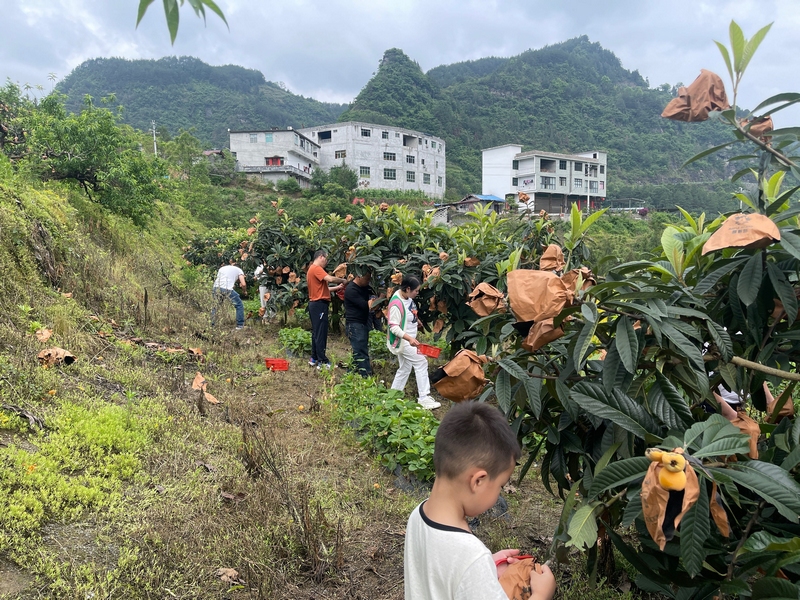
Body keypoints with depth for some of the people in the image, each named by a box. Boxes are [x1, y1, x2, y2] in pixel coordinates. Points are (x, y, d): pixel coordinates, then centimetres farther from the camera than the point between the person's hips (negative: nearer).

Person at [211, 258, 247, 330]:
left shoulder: (222, 268, 31)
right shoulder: (238, 270, 18)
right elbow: (243, 284, 7)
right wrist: (244, 291, 25)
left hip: (216, 288, 4)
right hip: (227, 289, -4)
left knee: (216, 306, 27)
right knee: (239, 305, 13)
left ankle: (211, 324, 24)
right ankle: (240, 325, 12)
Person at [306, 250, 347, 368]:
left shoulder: (312, 269, 19)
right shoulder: (316, 268, -13)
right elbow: (330, 279, -26)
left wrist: (337, 287, 15)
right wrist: (343, 280, -10)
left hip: (315, 304, 11)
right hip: (319, 304, -11)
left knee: (316, 332, 15)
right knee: (321, 333, -7)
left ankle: (314, 359, 21)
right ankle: (323, 361, -4)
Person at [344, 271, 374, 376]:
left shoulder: (364, 287, 11)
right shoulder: (351, 290, -16)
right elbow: (365, 305, -21)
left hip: (364, 322, 9)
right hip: (355, 324, -9)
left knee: (363, 350, 11)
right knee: (361, 352, -9)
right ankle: (366, 375, -10)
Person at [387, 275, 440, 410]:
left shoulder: (407, 297, 1)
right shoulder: (397, 304, -26)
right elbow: (394, 327, -27)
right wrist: (409, 338, -34)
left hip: (408, 340, 10)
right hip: (402, 341, -10)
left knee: (405, 369, 15)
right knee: (421, 362, -9)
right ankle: (424, 398, -3)